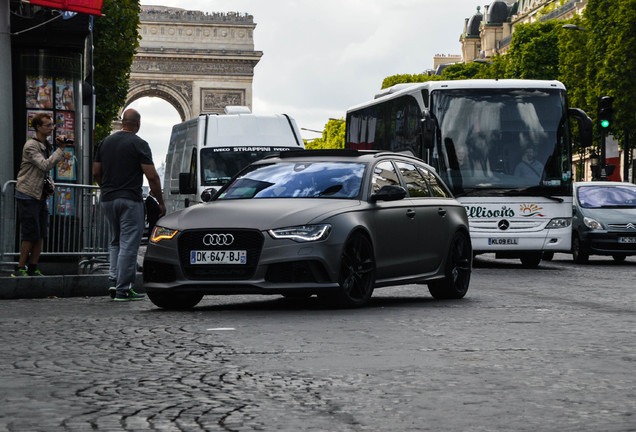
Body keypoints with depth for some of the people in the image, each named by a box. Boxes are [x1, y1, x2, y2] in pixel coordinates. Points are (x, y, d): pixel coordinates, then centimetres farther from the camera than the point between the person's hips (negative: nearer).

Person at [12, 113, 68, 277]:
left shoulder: (45, 146, 16)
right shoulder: (31, 146, -12)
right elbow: (46, 165, -25)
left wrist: (51, 184, 7)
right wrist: (61, 149, -22)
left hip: (41, 196, 8)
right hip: (28, 196, -8)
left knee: (41, 235, 5)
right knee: (31, 235, -8)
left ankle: (32, 269, 11)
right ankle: (20, 269, -1)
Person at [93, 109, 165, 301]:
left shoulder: (106, 142, 9)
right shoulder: (139, 144, -8)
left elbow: (96, 173, 13)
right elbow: (152, 177, -12)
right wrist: (161, 202, -4)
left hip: (107, 199, 6)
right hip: (130, 200, -6)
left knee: (115, 241, 19)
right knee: (129, 244, -2)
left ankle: (114, 280, 7)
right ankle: (123, 289, -3)